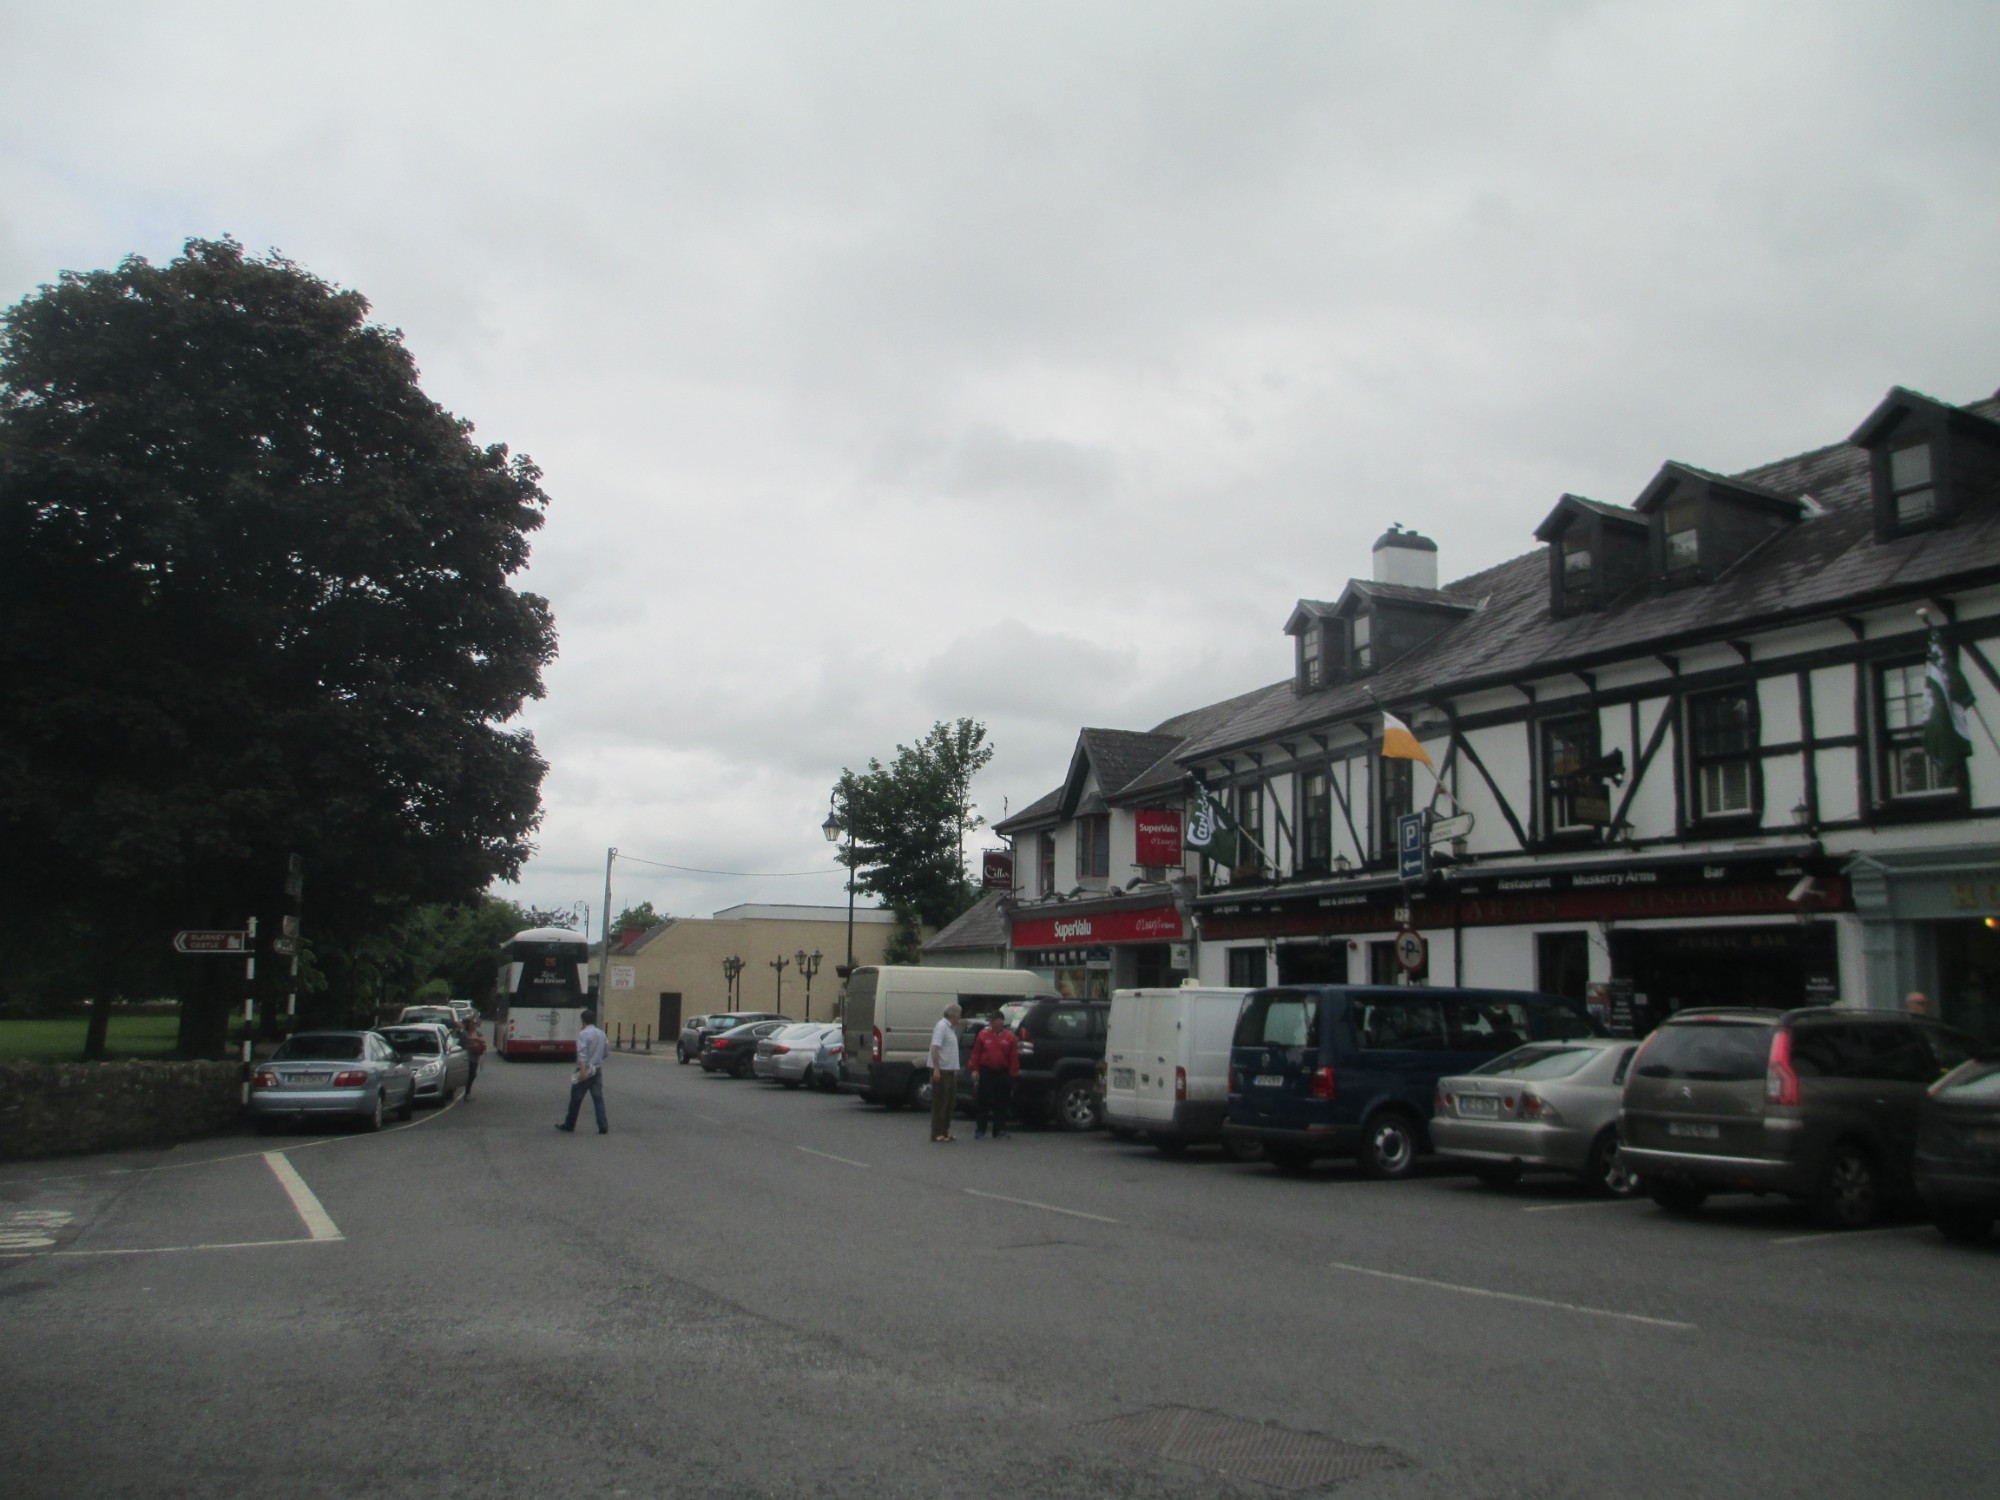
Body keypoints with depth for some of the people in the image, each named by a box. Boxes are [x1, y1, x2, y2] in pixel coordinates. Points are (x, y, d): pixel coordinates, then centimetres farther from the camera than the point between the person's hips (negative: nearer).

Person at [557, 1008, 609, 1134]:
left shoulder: (583, 1034, -11)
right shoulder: (602, 1034, 9)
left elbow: (582, 1053, -21)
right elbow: (606, 1051, 16)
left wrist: (583, 1070, -28)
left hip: (585, 1070, -5)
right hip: (598, 1070, 5)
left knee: (576, 1099, 8)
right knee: (598, 1098, 4)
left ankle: (569, 1125, 19)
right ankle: (603, 1126, -5)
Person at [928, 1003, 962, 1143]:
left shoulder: (951, 1028, 16)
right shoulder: (942, 1027, -14)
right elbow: (934, 1048, -22)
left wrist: (955, 1068, 19)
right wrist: (936, 1069, -27)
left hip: (950, 1070, 10)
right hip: (941, 1070, -10)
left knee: (950, 1103, 13)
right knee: (939, 1104, -7)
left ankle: (944, 1132, 21)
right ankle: (936, 1134, -4)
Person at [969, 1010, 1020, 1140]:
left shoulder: (1010, 1037, 4)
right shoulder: (983, 1035, 5)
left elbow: (1014, 1057, 2)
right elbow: (976, 1054, 5)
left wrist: (1013, 1073, -3)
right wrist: (975, 1070, -1)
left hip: (1003, 1074, 0)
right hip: (986, 1072, 0)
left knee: (1001, 1104, 4)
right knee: (982, 1102, 0)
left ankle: (1000, 1131, 11)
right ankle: (979, 1129, 8)